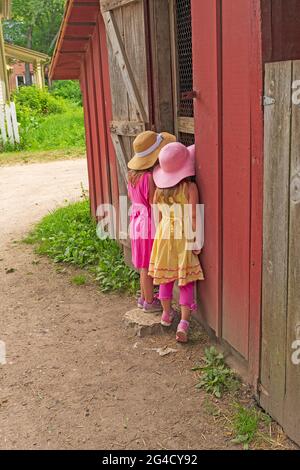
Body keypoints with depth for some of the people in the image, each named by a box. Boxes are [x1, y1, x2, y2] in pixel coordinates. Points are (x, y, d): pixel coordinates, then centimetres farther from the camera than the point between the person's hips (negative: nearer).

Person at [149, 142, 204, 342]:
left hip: (164, 233, 4)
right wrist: (196, 242, -7)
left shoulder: (160, 188, 0)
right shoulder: (190, 187, -13)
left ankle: (167, 314, 31)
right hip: (184, 236, -4)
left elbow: (157, 214, 7)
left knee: (166, 276, 17)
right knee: (186, 281, 2)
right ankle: (184, 322, -4)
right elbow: (193, 217, -14)